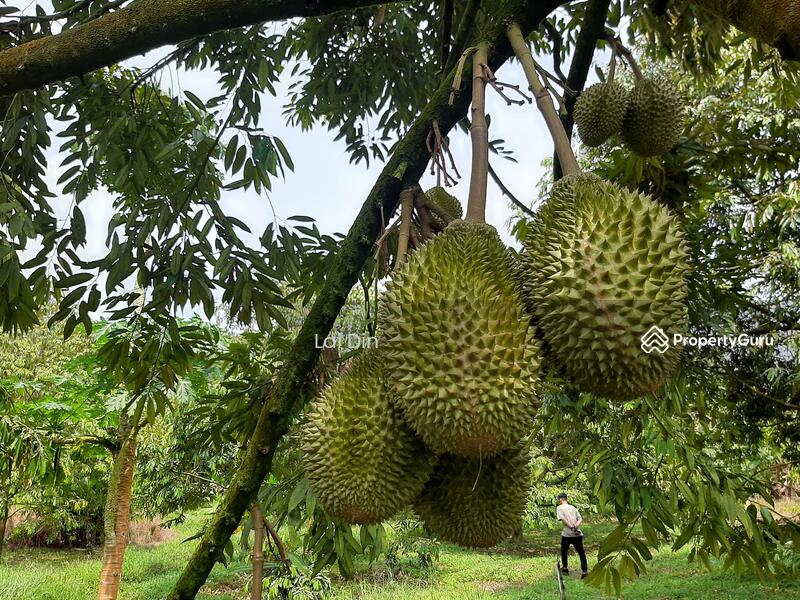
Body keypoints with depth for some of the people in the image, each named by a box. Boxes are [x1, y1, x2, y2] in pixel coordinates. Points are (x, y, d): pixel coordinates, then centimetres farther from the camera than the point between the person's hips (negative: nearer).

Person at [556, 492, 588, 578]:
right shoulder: (573, 508, 16)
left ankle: (565, 568, 28)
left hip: (567, 534, -3)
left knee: (564, 551, 18)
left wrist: (571, 527, -14)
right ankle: (585, 571, -6)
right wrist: (576, 526, -7)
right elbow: (580, 519, 7)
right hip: (578, 534, 3)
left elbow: (563, 519, -11)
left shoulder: (559, 508, 3)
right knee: (581, 553, 3)